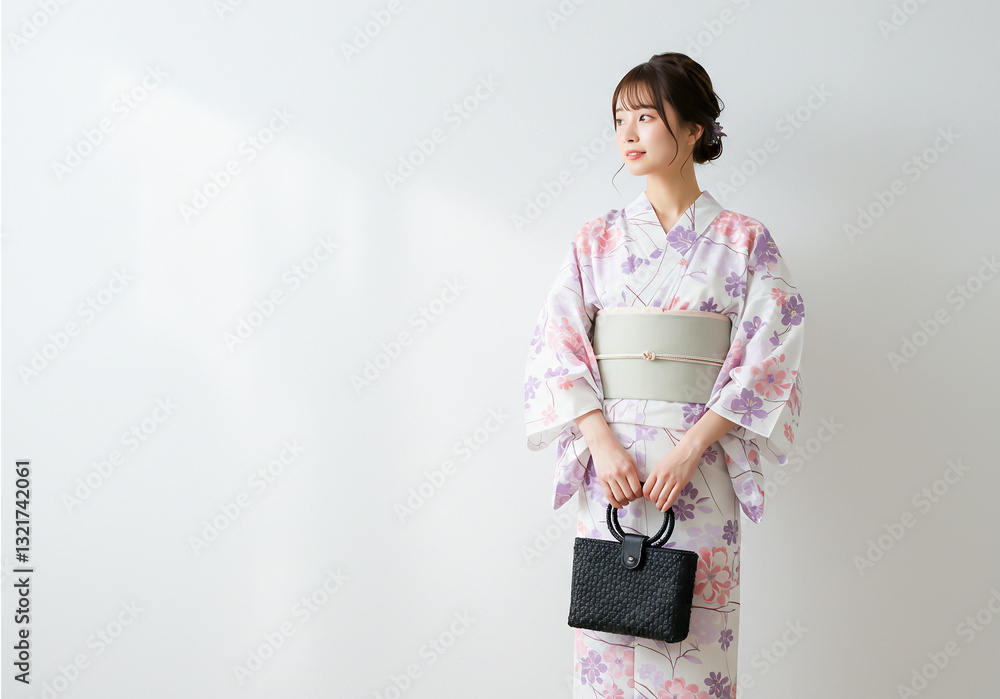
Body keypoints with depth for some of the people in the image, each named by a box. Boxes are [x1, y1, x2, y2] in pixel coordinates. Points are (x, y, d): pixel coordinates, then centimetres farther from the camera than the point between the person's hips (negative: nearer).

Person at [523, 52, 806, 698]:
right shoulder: (596, 240, 9)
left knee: (694, 631, 1)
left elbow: (771, 352, -5)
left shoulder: (743, 240, 3)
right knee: (609, 625, 3)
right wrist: (603, 442, -12)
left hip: (700, 463, -1)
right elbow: (557, 342, 2)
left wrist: (691, 446, -14)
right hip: (611, 459, 2)